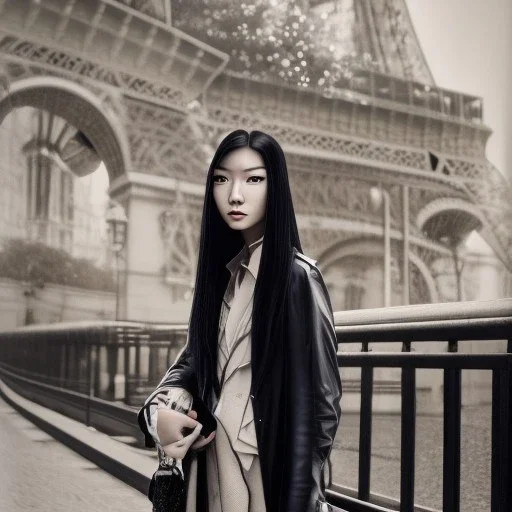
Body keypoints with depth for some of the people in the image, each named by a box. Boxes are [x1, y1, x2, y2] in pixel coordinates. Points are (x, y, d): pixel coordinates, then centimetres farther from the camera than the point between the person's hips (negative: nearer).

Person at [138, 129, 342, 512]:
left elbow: (320, 401, -14)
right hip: (212, 470, 7)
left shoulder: (298, 275, -15)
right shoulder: (223, 271, 6)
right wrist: (161, 409, -5)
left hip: (269, 475, -7)